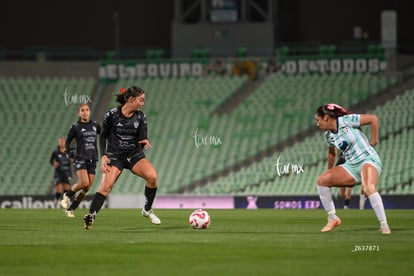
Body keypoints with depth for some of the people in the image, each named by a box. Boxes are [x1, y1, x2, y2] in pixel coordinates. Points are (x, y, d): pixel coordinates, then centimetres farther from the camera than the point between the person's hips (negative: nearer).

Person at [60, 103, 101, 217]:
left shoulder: (95, 125, 10)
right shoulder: (75, 127, 0)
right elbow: (67, 142, 5)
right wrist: (69, 148, -16)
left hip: (92, 160, 4)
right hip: (80, 159, -4)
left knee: (87, 188, -3)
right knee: (84, 183, -23)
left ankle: (70, 209, 10)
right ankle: (67, 195, 4)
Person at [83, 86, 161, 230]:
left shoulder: (140, 117, 1)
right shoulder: (112, 115, -7)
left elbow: (143, 138, -4)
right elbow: (103, 136, 3)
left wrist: (145, 142, -29)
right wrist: (103, 156, -7)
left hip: (135, 155, 3)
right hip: (115, 156, -3)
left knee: (152, 176, -22)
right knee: (106, 185, -24)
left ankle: (147, 210, -3)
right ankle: (91, 216, -26)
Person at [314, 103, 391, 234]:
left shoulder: (346, 121, -14)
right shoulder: (329, 135, 8)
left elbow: (373, 118, -13)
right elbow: (332, 152, 28)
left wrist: (374, 141, -9)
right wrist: (330, 170, 30)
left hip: (368, 160, -8)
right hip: (351, 165, 8)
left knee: (369, 188, -36)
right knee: (321, 180, -5)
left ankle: (384, 226, -28)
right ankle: (332, 218, 2)